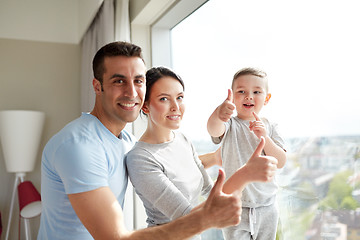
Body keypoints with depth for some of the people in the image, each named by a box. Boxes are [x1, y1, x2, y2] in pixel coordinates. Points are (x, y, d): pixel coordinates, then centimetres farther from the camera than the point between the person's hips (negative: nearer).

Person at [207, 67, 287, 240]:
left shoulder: (270, 127, 2)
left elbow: (280, 163, -6)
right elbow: (214, 130, -33)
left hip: (266, 208, 3)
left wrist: (264, 137, -21)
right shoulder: (230, 125, -8)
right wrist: (218, 114, -56)